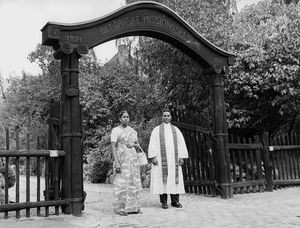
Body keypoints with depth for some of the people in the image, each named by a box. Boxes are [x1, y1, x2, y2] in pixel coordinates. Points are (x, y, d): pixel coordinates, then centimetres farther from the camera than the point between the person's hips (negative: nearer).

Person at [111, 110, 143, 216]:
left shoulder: (132, 131, 16)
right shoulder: (116, 130, -1)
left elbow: (138, 146, 19)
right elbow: (113, 146, -9)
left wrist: (133, 144, -5)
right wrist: (116, 162, -18)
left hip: (133, 159, 6)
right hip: (121, 158, -5)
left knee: (133, 182, 4)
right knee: (121, 183, -7)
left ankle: (133, 206, 11)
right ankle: (119, 208, -1)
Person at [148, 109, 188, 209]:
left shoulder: (176, 130, 14)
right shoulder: (156, 130, 7)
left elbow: (181, 143, 10)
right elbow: (152, 144, 0)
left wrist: (181, 157, 1)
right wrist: (153, 157, -10)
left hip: (174, 159, 2)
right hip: (161, 159, -2)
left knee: (174, 178, 0)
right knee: (162, 179, -4)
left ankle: (175, 200, 8)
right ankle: (164, 202, 2)